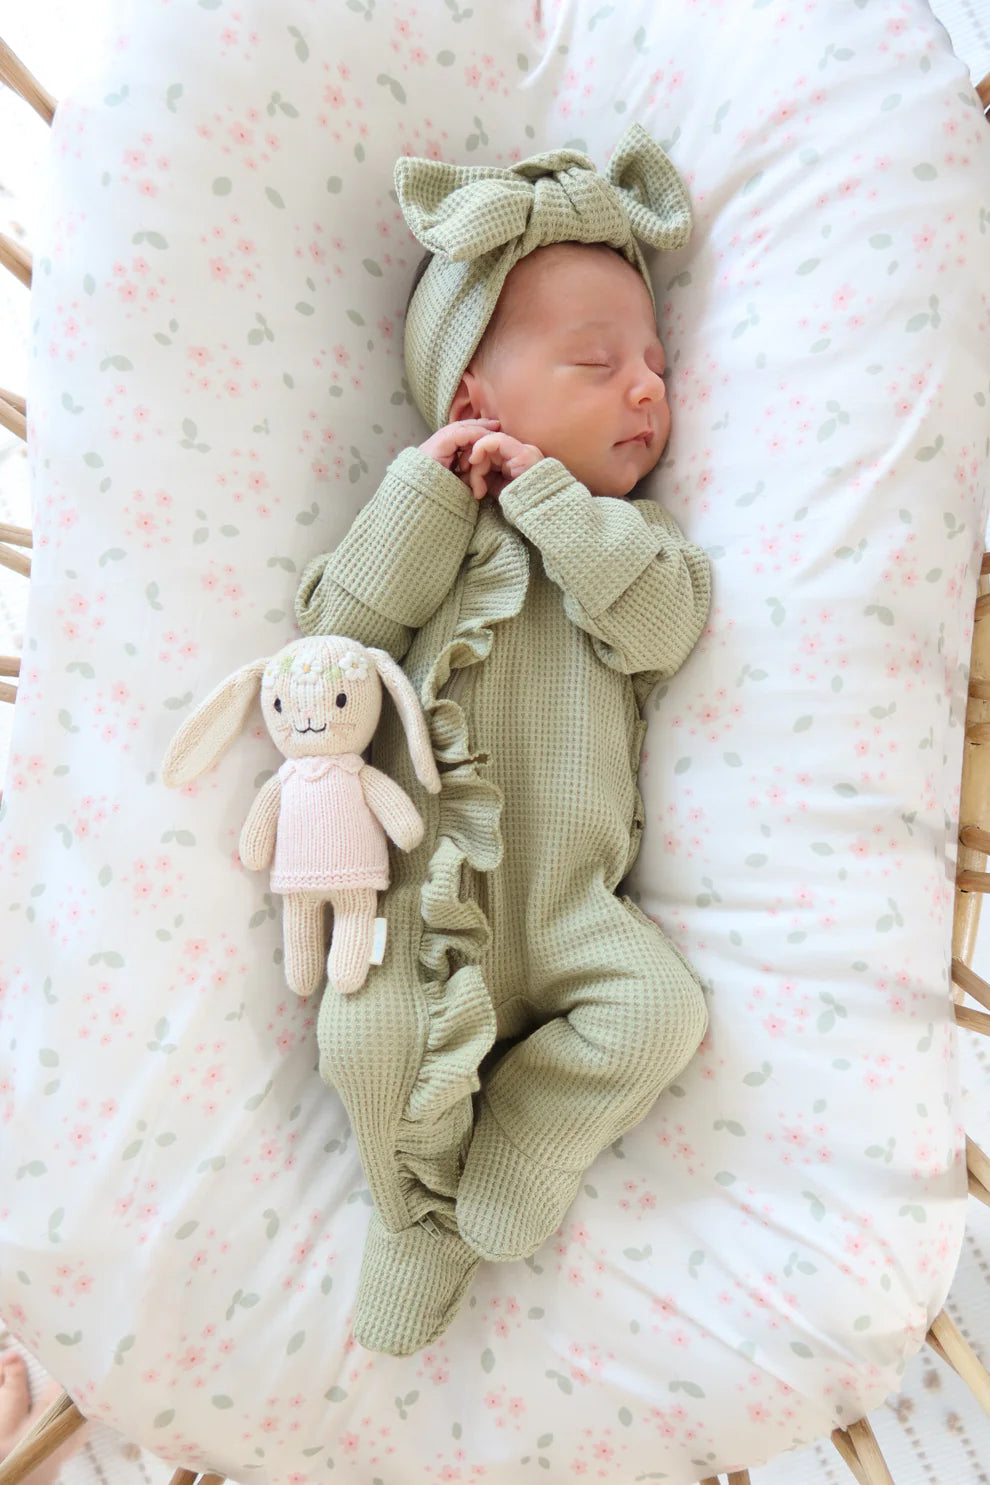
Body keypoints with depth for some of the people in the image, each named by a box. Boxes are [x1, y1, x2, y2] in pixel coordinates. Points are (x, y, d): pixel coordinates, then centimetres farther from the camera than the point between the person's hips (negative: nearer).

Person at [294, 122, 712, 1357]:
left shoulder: (629, 538, 13)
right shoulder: (421, 523, 9)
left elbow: (665, 620, -8)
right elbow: (344, 628, -5)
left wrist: (547, 493, -11)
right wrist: (426, 489, -11)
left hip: (571, 908, 2)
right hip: (426, 904, -2)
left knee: (659, 1010, -19)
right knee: (365, 1036, -22)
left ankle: (468, 1210, 0)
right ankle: (419, 1198, 11)